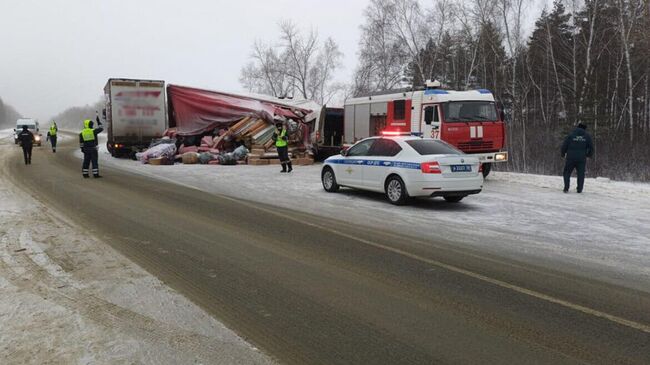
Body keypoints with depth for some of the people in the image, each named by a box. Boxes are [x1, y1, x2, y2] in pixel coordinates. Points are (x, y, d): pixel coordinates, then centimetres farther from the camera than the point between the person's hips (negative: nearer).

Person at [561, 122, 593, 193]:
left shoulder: (571, 135, 4)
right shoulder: (587, 136, 8)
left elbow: (564, 146, 1)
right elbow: (591, 147, 10)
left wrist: (563, 154, 15)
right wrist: (589, 155, 27)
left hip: (570, 158, -1)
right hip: (582, 158, 1)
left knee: (567, 172, 9)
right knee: (581, 174, 9)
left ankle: (566, 188, -2)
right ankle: (579, 189, 6)